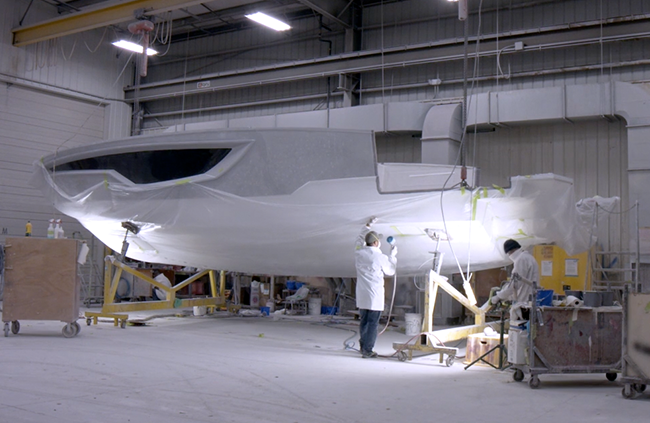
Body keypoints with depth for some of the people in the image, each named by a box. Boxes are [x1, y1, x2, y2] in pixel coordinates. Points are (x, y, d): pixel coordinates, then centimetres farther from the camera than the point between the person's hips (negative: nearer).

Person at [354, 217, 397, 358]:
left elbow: (359, 240, 25)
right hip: (375, 295, -5)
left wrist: (367, 226, 32)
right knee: (372, 323, -1)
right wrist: (393, 255, 19)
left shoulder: (359, 253, 2)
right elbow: (390, 271, 7)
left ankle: (363, 346, 23)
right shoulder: (381, 257, -11)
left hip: (361, 295, 6)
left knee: (363, 321, 15)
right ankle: (367, 350, 0)